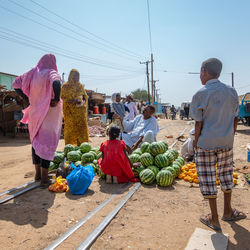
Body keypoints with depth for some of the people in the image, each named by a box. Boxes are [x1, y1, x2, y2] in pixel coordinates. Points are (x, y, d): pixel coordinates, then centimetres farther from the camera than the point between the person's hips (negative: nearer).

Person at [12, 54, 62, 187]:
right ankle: (44, 178, 2)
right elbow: (56, 82, -32)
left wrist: (28, 98, 12)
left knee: (36, 141, 17)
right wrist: (57, 99, -19)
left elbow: (16, 84, 12)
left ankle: (38, 174, 27)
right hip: (49, 113, -6)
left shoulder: (32, 73, 9)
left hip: (35, 113, 6)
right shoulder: (52, 73, -9)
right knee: (48, 143, -1)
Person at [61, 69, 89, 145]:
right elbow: (62, 99, -5)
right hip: (70, 111, -3)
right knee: (70, 129, -2)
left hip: (80, 111, 4)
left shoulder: (80, 85, 10)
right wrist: (72, 100, -19)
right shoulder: (65, 86, -2)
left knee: (82, 128, 0)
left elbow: (85, 96, 17)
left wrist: (83, 101, -5)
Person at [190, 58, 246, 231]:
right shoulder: (232, 92, 4)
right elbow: (235, 119, 8)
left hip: (206, 143, -5)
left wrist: (196, 141, -1)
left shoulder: (201, 94, -11)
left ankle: (214, 219, 17)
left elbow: (198, 123, -12)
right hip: (226, 142, 5)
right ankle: (228, 212, 36)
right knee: (226, 174, 20)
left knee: (208, 178, 5)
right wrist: (230, 137, 18)